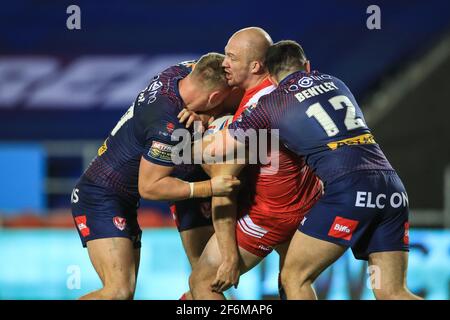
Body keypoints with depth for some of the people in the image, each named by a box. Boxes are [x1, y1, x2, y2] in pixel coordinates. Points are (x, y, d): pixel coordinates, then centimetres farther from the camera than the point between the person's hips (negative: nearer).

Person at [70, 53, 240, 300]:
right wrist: (209, 188, -23)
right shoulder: (168, 128, -28)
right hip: (100, 202, -10)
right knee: (119, 292, -22)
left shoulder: (181, 71, -5)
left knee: (127, 289, 8)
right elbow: (149, 187, -21)